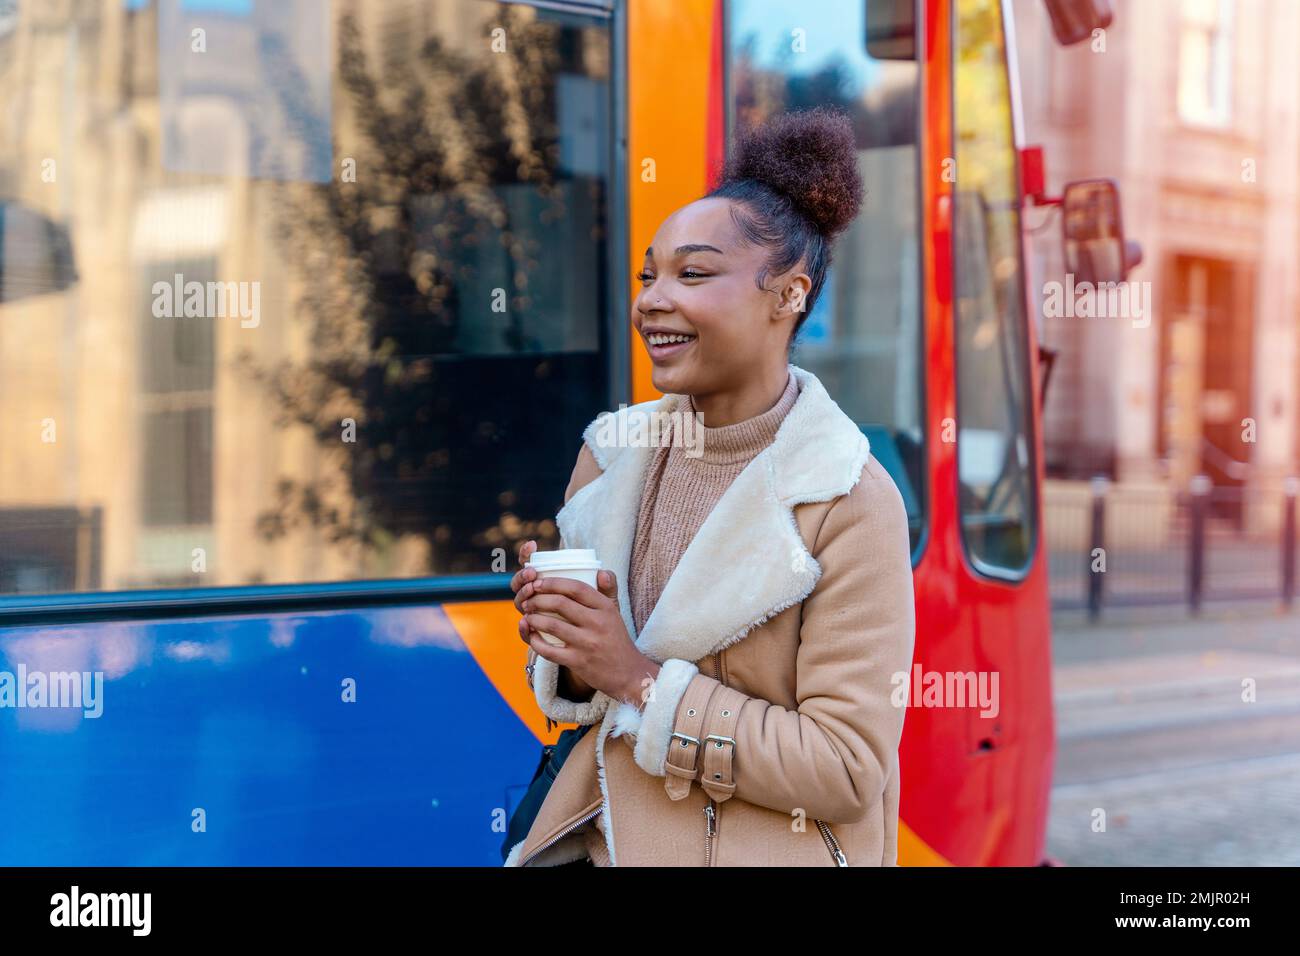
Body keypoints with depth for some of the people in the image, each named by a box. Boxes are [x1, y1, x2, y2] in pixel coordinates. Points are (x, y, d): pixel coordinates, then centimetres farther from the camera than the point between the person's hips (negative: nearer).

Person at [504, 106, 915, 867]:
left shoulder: (851, 502, -15)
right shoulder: (616, 453, 0)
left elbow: (847, 771, -17)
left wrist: (639, 679, -19)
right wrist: (567, 657, -11)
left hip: (762, 852, -4)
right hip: (598, 839, 5)